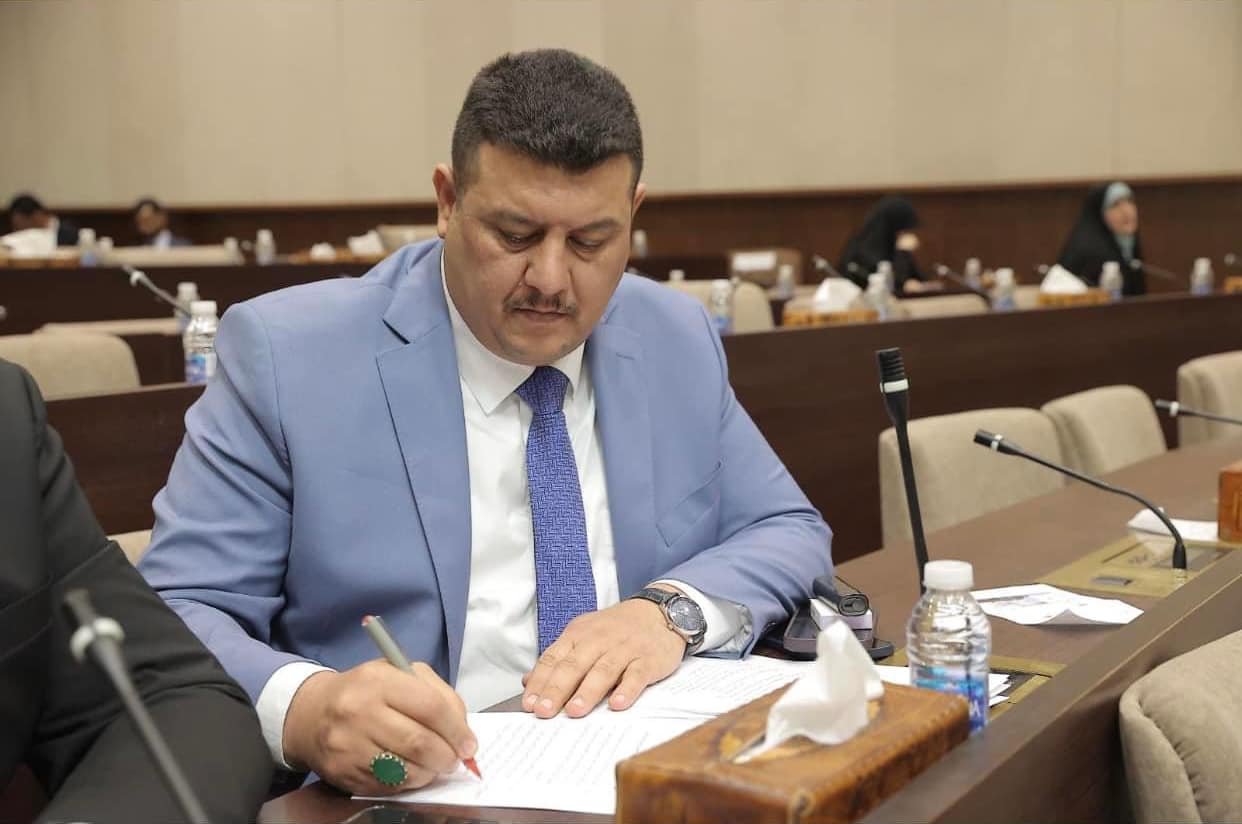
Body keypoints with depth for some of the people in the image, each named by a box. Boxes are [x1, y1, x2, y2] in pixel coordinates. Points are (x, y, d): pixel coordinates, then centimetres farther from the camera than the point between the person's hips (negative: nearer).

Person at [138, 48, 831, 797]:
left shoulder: (678, 340, 5)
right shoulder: (287, 356, -8)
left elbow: (792, 535, 10)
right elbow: (172, 621, -10)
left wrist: (673, 608, -12)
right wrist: (304, 710, -32)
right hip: (409, 790, -3)